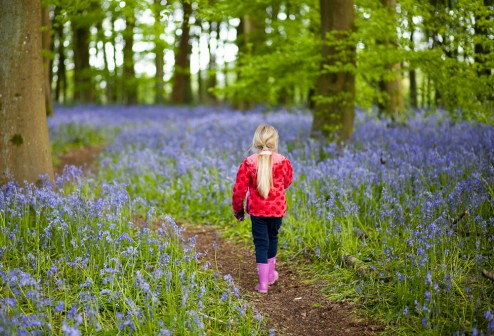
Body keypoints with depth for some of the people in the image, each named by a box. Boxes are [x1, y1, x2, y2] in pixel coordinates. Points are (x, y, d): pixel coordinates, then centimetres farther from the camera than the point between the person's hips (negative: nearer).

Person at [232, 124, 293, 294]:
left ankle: (263, 283, 1)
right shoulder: (283, 161, -9)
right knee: (272, 238, 22)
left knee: (261, 243, 5)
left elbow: (239, 189, -8)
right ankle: (270, 273, 36)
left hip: (257, 209, -1)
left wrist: (237, 208, 7)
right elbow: (287, 182, 10)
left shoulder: (248, 163, -13)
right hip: (277, 209, 1)